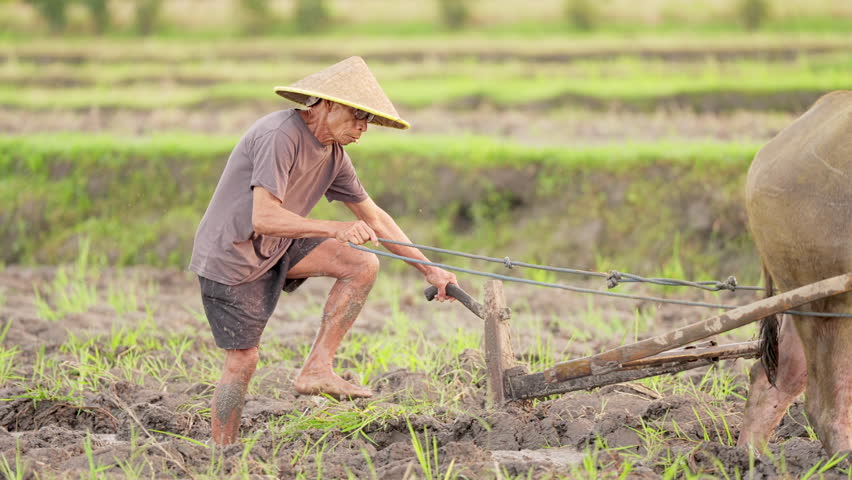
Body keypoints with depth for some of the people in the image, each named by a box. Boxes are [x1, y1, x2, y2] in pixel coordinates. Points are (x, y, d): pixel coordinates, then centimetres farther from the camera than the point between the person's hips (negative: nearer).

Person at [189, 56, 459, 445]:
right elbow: (263, 219, -33)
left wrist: (430, 271, 9)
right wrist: (335, 230, -39)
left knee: (362, 265, -7)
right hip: (230, 255, -8)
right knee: (242, 361, -7)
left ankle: (316, 369, -8)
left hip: (275, 250, 8)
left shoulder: (333, 154, 3)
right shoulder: (280, 136, -24)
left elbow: (374, 218, 12)